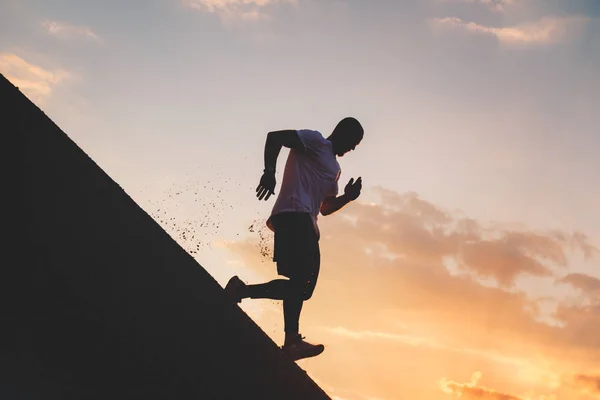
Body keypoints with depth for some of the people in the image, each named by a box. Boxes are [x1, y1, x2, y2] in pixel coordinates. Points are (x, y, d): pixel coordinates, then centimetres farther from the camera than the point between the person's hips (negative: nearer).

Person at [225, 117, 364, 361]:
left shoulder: (334, 168, 31)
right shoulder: (314, 140, 5)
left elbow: (325, 208, 33)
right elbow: (274, 137, -8)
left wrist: (348, 197, 16)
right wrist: (269, 172, -20)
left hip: (304, 223, 10)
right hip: (294, 215, -10)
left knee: (301, 285, 1)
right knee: (302, 279, -21)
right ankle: (291, 340, -27)